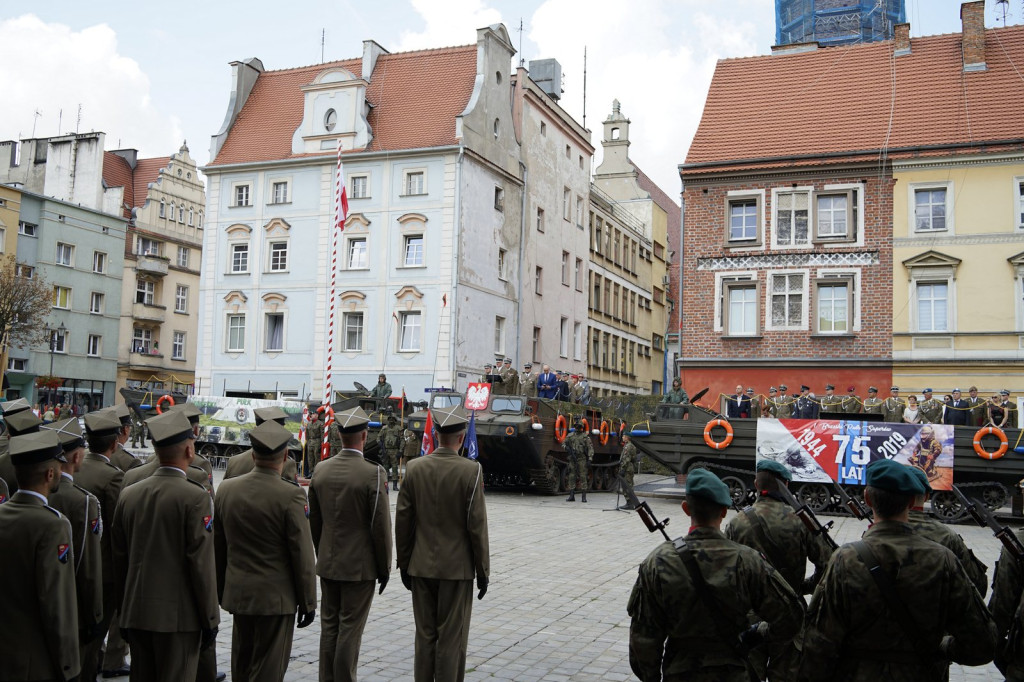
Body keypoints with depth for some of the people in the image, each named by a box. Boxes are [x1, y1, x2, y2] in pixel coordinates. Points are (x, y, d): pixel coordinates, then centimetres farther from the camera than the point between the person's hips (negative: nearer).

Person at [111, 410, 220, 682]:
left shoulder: (128, 494, 5)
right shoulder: (195, 497, -14)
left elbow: (119, 558, 10)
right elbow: (201, 562, -14)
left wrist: (125, 610, 19)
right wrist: (210, 618, -6)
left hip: (136, 613, 6)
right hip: (179, 615, -6)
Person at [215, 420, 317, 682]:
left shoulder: (226, 489, -1)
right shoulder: (290, 496, -18)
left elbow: (217, 547, 7)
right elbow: (302, 555, -14)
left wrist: (219, 590, 19)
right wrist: (308, 602, -3)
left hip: (238, 593, 6)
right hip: (276, 598, -5)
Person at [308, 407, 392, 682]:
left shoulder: (320, 470, 0)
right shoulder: (373, 474, -17)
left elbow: (313, 521, 8)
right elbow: (381, 527, -14)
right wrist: (384, 567, -2)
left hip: (327, 564, 5)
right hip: (360, 566, -5)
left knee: (329, 627, 14)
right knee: (350, 629, 3)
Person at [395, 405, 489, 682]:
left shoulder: (414, 467, -2)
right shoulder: (471, 470, -12)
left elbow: (403, 519, 1)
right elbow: (477, 525, -11)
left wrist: (404, 563, 12)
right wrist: (483, 570, -2)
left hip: (421, 566, 4)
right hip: (457, 567, -3)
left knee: (425, 636, 13)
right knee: (452, 639, 5)